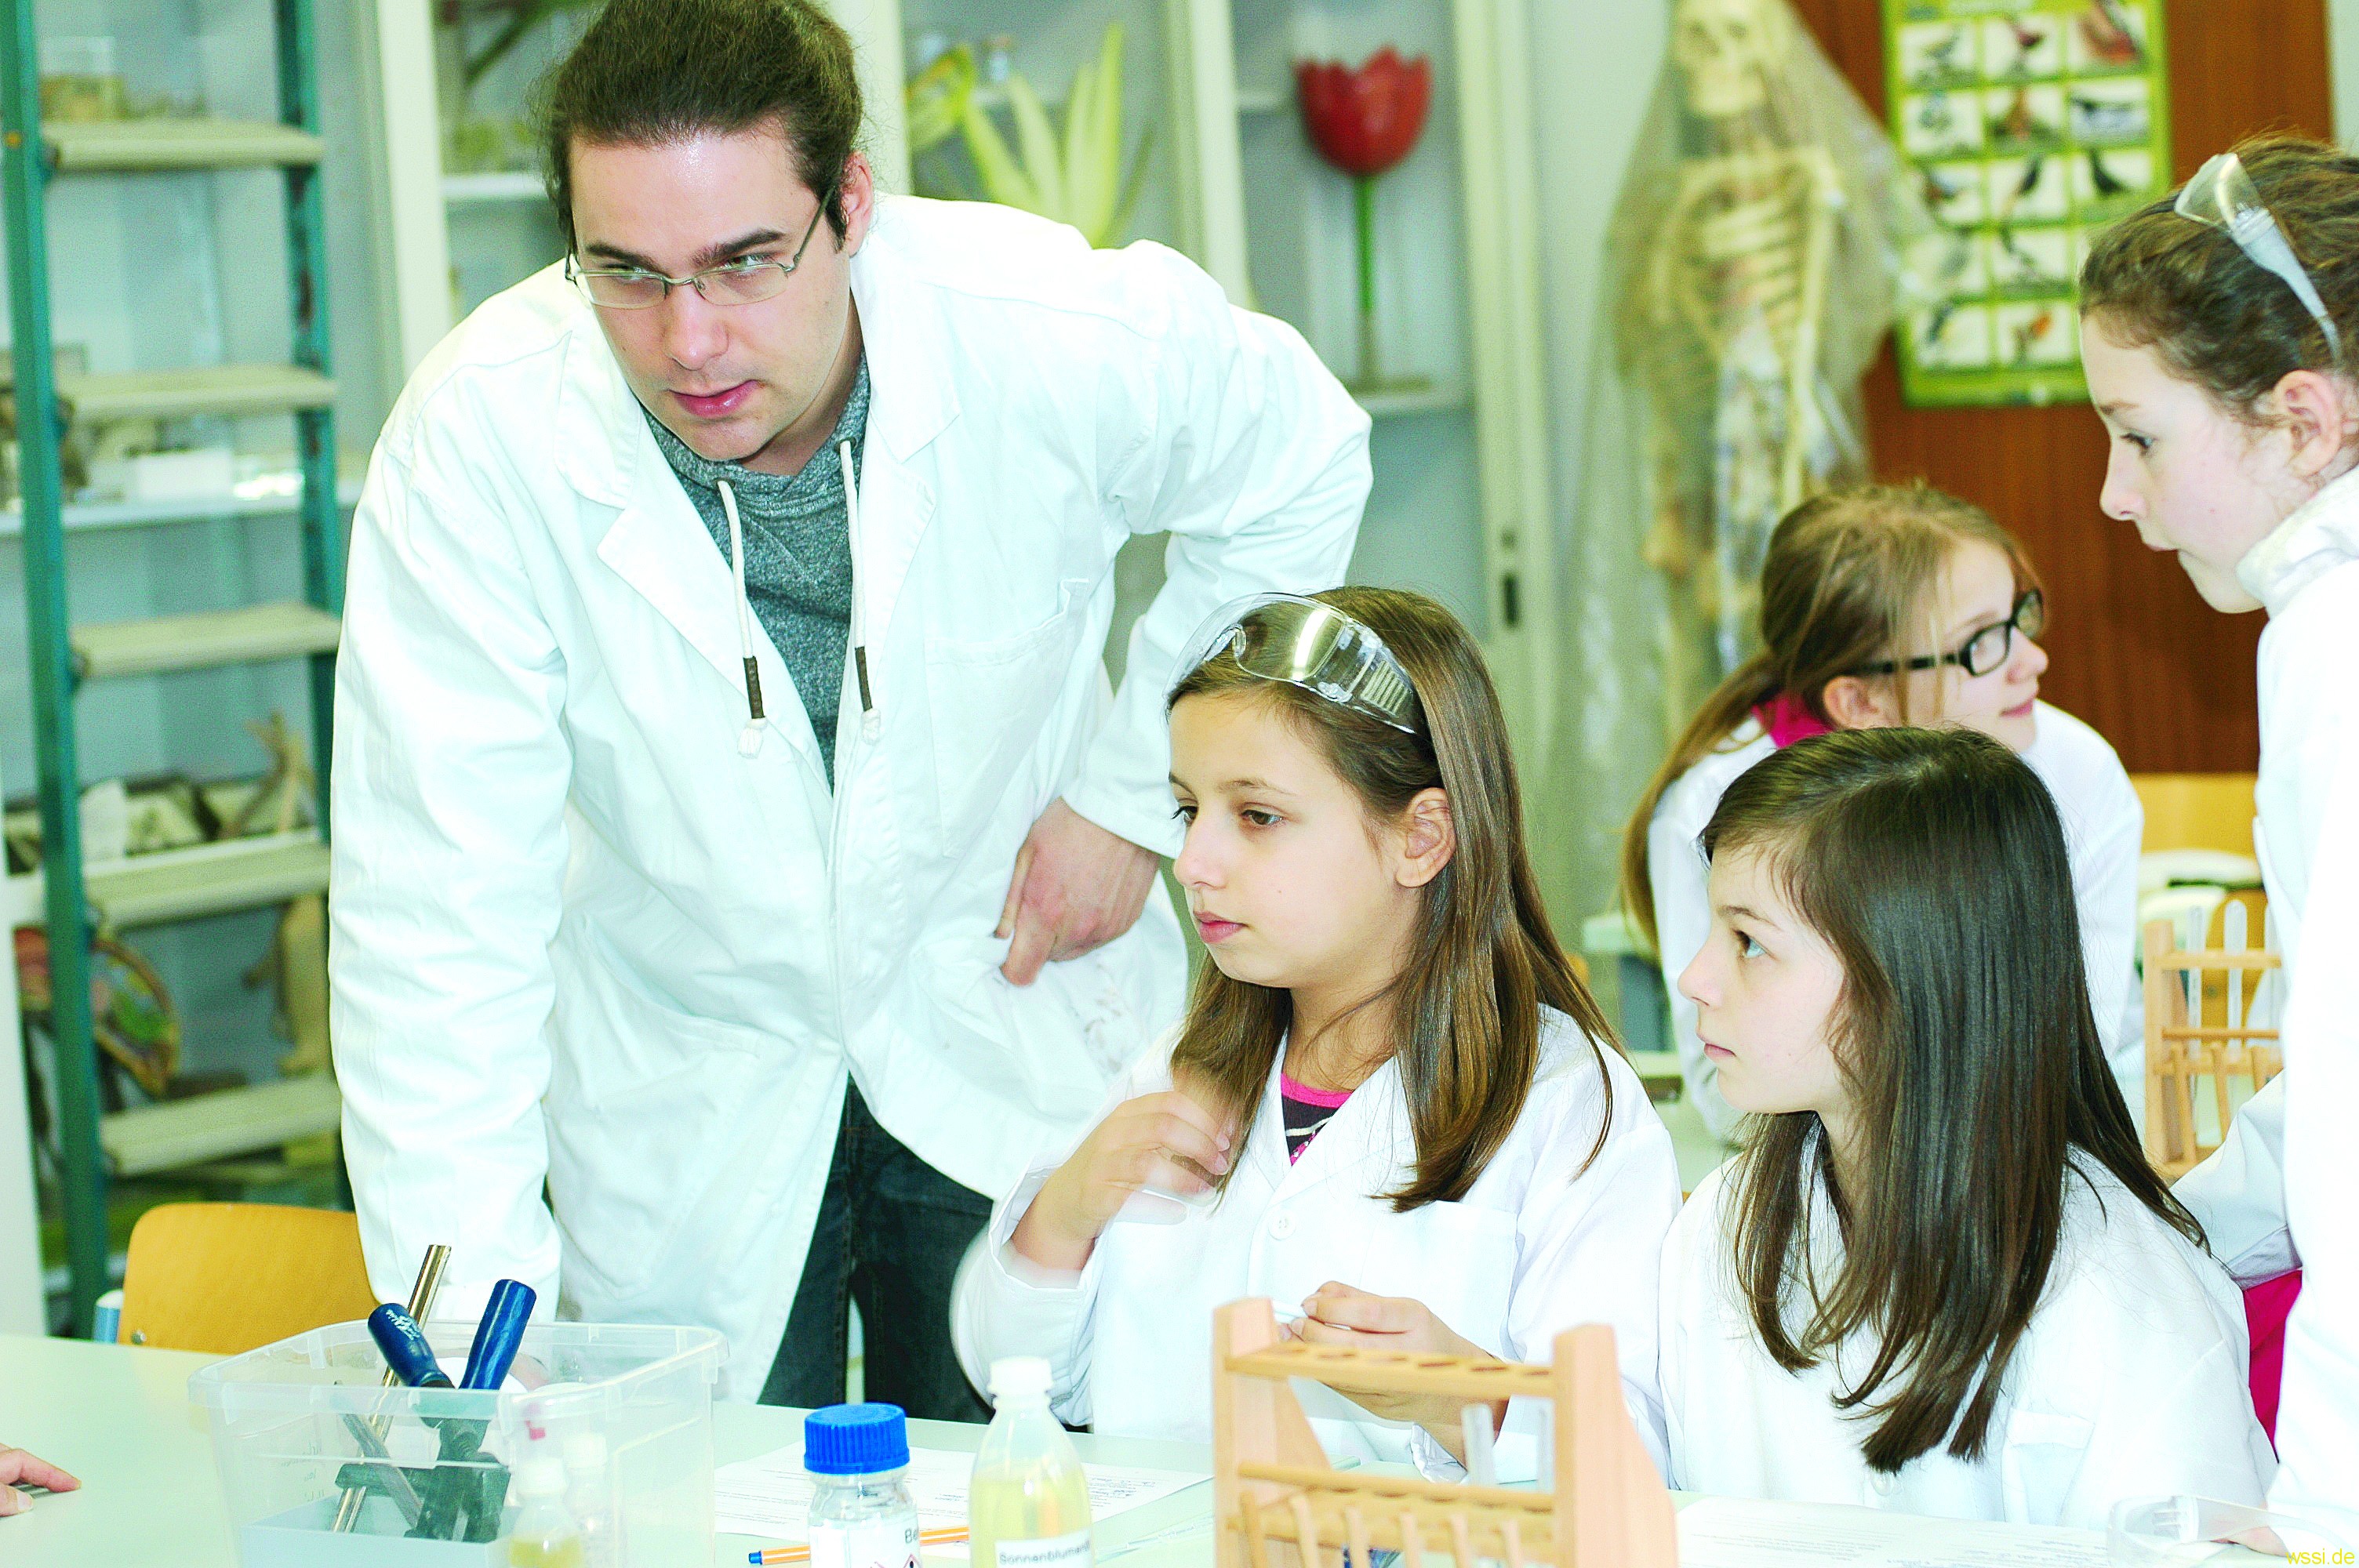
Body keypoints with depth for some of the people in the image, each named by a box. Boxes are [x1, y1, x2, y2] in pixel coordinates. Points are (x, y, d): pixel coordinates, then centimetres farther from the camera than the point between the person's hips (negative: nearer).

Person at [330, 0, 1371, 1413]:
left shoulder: (1070, 337, -23)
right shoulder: (478, 436, -25)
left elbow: (1298, 469, 1)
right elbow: (440, 917, -24)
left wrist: (1136, 792, -3)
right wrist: (472, 1328, -30)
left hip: (1008, 1035, 1)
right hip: (683, 1115, -1)